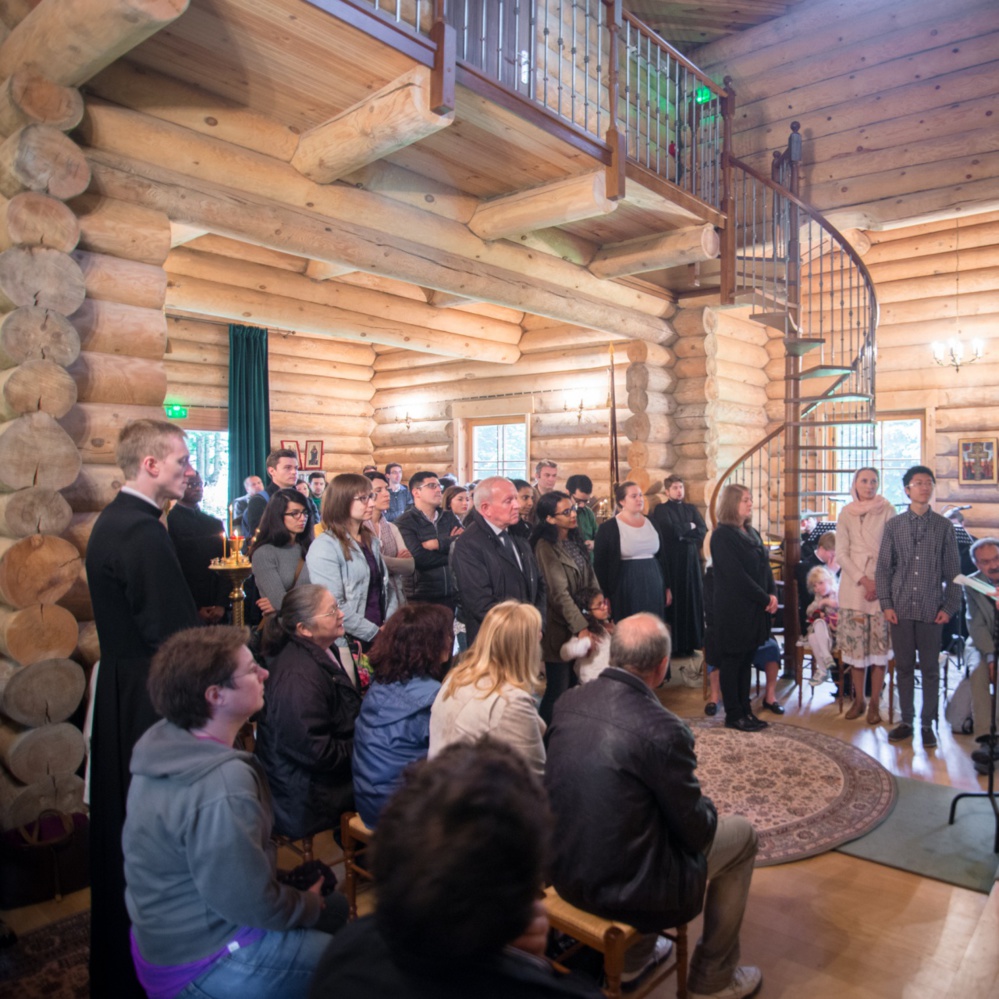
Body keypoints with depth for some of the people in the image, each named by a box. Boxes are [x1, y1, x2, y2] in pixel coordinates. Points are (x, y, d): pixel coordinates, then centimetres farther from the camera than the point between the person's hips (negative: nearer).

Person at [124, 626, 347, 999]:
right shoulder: (223, 785, -34)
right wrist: (310, 905, -7)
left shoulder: (163, 740, -4)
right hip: (202, 965, -9)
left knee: (335, 905, 19)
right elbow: (254, 904, -26)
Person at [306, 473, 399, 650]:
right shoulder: (324, 547, -14)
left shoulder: (372, 542, 11)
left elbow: (386, 586, 12)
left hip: (380, 637, 6)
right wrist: (375, 633, -15)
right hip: (349, 643, -6)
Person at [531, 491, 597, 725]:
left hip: (583, 620, 7)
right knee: (558, 691, 1)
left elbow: (590, 579, 9)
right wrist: (581, 627, -22)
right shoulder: (546, 547, -15)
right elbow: (559, 593, -19)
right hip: (560, 628, -7)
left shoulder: (575, 540, 9)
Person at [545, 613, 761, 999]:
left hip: (563, 870, 6)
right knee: (741, 834, 16)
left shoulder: (568, 701, -6)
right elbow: (696, 833, -12)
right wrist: (707, 811, 11)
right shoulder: (664, 730, -26)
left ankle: (632, 960, 41)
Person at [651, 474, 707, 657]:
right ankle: (673, 644, 1)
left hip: (690, 559, 4)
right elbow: (669, 530, -17)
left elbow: (703, 531, 1)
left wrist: (682, 534, -10)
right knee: (673, 601, -4)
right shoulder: (661, 509, 0)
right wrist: (690, 527, -3)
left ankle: (690, 641, 12)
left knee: (691, 599, 4)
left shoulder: (691, 509, 14)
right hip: (671, 560, -4)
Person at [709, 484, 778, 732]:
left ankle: (745, 710, 22)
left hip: (755, 609, 8)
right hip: (734, 610, -8)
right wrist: (765, 599, -14)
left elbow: (764, 566, 12)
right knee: (732, 661, 3)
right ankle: (733, 715, 12)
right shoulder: (722, 535, -12)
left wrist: (773, 594, -4)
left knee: (747, 659, 13)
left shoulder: (752, 533, 13)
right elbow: (736, 575, -18)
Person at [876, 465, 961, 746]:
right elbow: (883, 568, 5)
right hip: (901, 609, 1)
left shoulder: (944, 526, 3)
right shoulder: (894, 525, 5)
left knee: (930, 669, 6)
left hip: (932, 610, -1)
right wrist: (886, 604, -2)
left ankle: (928, 724, 18)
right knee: (904, 667, 9)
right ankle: (906, 721, 20)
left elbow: (953, 571, 5)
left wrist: (949, 607, -2)